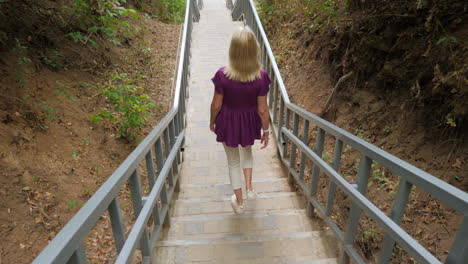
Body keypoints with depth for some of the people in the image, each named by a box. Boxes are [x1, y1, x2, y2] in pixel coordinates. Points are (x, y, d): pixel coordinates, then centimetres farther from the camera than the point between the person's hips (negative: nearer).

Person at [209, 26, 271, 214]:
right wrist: (266, 131, 2)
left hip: (228, 122, -1)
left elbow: (216, 105, -13)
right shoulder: (261, 76, -22)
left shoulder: (223, 75, -24)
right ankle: (249, 188, 34)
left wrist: (212, 121, 7)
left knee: (233, 161, 20)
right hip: (249, 122, 1)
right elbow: (262, 109, -14)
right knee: (247, 151, 35)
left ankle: (239, 202, 36)